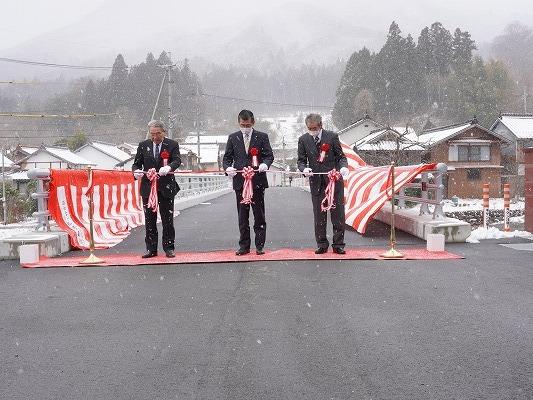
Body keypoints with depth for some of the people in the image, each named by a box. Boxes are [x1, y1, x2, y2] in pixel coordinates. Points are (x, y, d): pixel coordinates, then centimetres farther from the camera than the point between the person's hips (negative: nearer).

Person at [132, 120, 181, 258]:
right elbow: (136, 164, 10)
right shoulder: (143, 146, 9)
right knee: (149, 220, 6)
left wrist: (168, 167, -34)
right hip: (148, 188, 2)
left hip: (166, 188, -2)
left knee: (167, 220, 3)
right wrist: (136, 171, -14)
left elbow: (177, 160, -13)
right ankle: (151, 249, 14)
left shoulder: (172, 145, 2)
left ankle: (169, 248, 12)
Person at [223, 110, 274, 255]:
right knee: (242, 216, 6)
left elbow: (269, 155, 2)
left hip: (257, 181, -2)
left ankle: (260, 245, 10)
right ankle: (244, 246, 13)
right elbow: (227, 157, 9)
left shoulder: (262, 137, 5)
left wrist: (265, 164, -20)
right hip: (240, 181, 2)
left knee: (259, 215, 3)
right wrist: (227, 167, -12)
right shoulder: (233, 138, 10)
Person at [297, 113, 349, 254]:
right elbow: (301, 161, 5)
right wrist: (304, 169, -17)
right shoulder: (303, 140, 3)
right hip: (316, 183, 2)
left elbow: (341, 157, 2)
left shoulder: (332, 136, -2)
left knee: (338, 214, 2)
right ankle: (322, 245, 17)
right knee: (319, 216, 6)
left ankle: (338, 245, 11)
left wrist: (343, 167, -19)